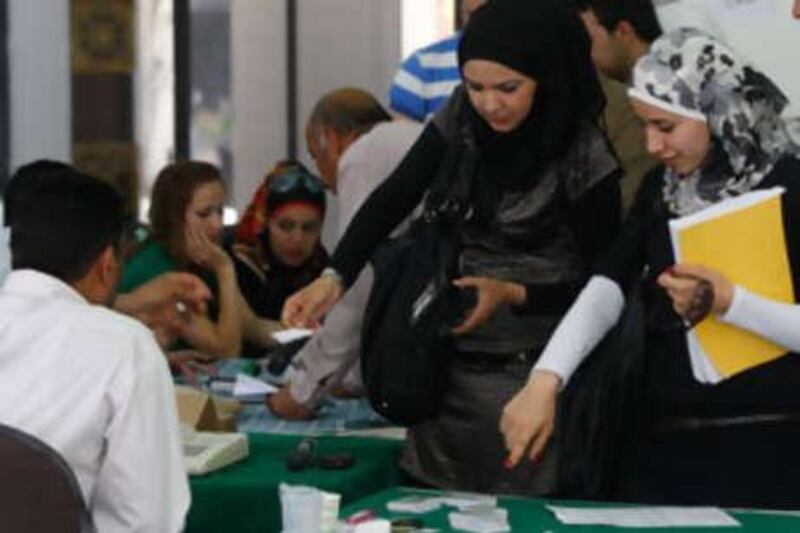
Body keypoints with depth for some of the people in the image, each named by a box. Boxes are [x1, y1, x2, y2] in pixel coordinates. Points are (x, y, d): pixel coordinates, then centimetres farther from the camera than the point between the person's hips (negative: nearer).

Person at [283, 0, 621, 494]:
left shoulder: (586, 157, -14)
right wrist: (334, 278, -20)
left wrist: (514, 296, -22)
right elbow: (392, 200, -6)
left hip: (526, 374, -4)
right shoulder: (461, 118, -1)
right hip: (446, 362, 5)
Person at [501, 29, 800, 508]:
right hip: (663, 442, 5)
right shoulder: (663, 186, 9)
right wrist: (545, 381, -15)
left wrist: (726, 302, -24)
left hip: (758, 448, -5)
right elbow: (607, 287, -2)